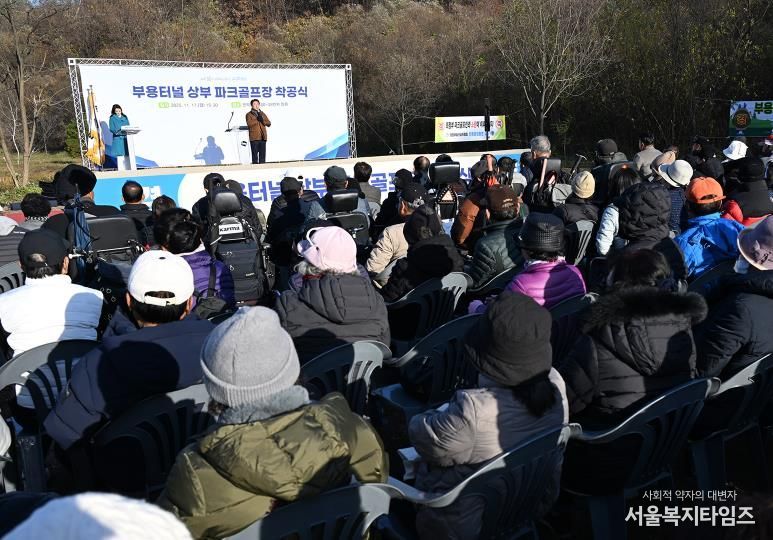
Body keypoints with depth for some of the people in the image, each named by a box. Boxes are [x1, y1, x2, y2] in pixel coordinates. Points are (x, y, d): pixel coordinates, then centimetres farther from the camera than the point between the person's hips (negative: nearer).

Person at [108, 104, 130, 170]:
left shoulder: (125, 117, 16)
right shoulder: (112, 118, 4)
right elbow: (112, 129, -4)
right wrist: (119, 131, -20)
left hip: (126, 138, 4)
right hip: (117, 139, -4)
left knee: (127, 155, 0)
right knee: (120, 155, -9)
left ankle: (127, 169, 2)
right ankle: (121, 169, -8)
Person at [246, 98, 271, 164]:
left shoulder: (262, 113, 19)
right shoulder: (249, 114, 6)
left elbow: (269, 123, 10)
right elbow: (249, 123, -12)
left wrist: (263, 120, -7)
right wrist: (257, 120, -14)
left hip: (263, 137, 4)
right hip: (254, 137, -4)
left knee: (262, 154, 4)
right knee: (255, 153, -5)